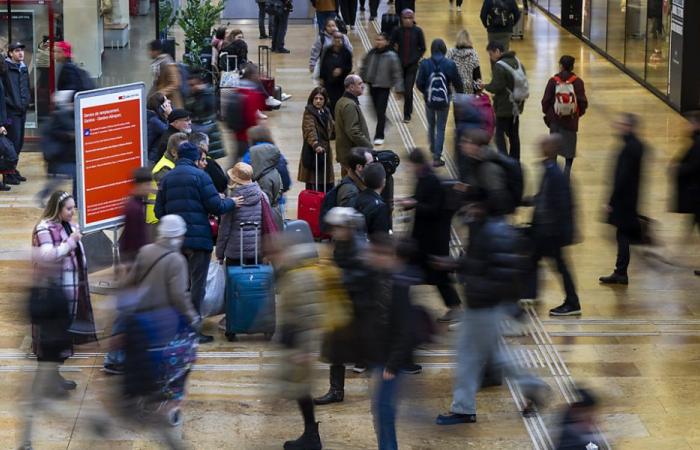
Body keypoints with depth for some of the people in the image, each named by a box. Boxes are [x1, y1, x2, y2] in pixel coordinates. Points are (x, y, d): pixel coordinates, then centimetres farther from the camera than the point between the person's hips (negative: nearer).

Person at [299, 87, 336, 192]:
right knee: (313, 184, -8)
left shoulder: (326, 112, 14)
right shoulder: (309, 113, -10)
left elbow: (333, 129, 27)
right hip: (313, 152, -7)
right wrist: (315, 145, -39)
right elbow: (310, 130, -25)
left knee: (328, 184, 9)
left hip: (325, 151, 7)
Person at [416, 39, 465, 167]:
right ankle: (437, 157, 3)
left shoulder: (425, 64, -11)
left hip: (429, 100, 1)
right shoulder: (450, 65, -12)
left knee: (431, 126, 24)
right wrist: (461, 94, 15)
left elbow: (419, 83, -10)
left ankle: (433, 150, 40)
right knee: (441, 128, 8)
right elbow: (457, 83, -6)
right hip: (444, 101, -1)